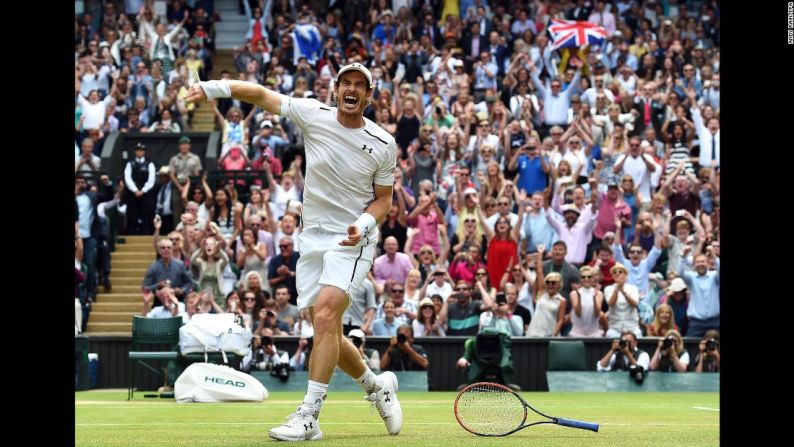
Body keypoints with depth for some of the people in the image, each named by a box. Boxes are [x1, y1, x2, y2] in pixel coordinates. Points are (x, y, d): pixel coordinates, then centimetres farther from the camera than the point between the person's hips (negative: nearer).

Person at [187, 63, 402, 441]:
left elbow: (383, 199, 4)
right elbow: (261, 95, -3)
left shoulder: (383, 145, -5)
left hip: (353, 240, -4)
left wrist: (364, 223, -16)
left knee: (325, 313, -24)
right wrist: (215, 87, -18)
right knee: (327, 335, 7)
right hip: (313, 237, 4)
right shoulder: (313, 115, -3)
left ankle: (308, 416, -25)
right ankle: (377, 386, 34)